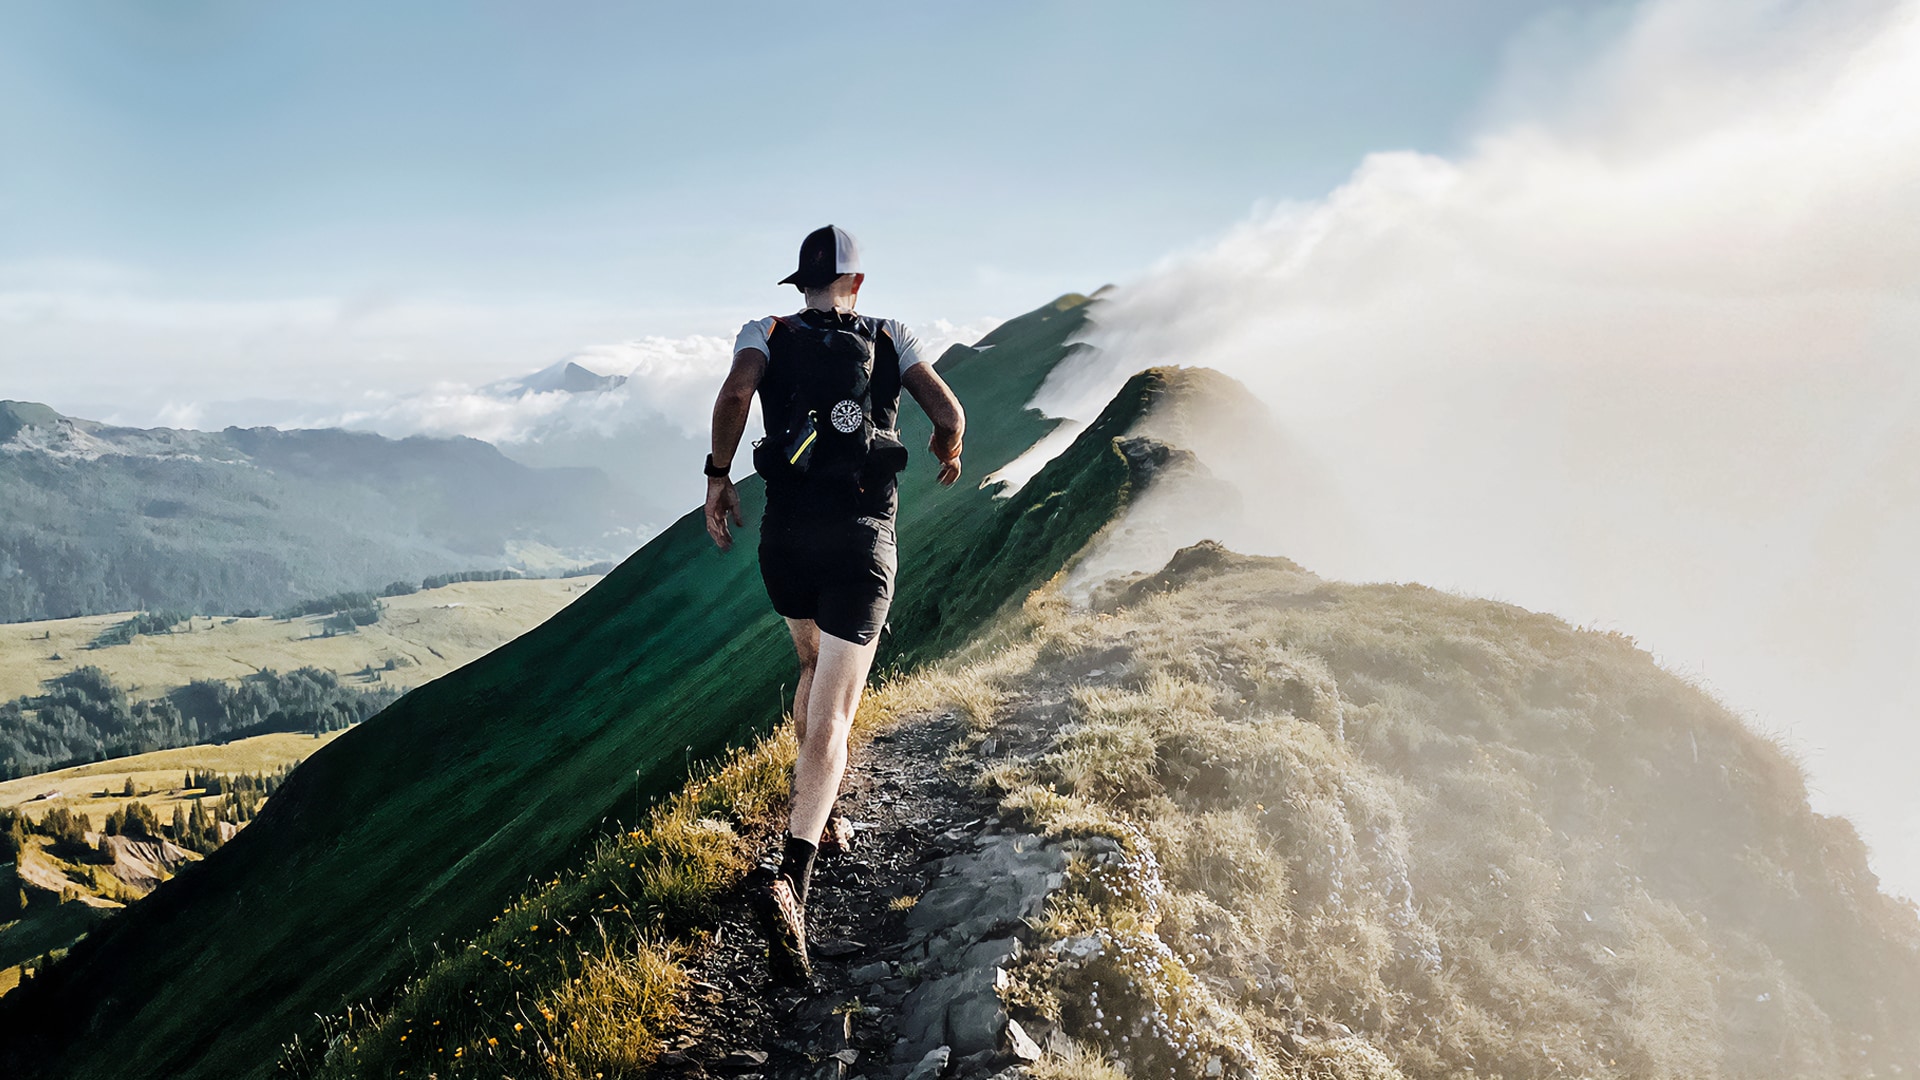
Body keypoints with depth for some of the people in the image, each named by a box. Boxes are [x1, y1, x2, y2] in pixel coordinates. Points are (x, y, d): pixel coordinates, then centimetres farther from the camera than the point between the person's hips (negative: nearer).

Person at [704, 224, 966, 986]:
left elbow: (735, 393, -13)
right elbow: (948, 413, 2)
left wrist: (719, 474, -1)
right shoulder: (890, 338, 9)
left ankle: (815, 811, 37)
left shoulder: (767, 335, 8)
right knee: (832, 715, -6)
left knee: (814, 665, 30)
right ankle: (791, 878, -25)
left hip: (786, 536, 2)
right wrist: (948, 452, 24)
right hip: (862, 538, -2)